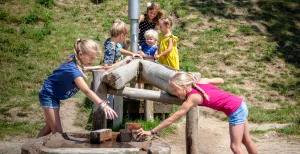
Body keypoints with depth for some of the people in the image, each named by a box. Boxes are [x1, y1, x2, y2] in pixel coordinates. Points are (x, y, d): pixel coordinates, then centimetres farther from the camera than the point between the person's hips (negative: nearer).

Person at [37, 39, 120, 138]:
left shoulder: (75, 59, -10)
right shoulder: (73, 69, -36)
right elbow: (86, 91, -47)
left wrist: (94, 68, 5)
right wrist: (103, 105, -57)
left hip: (55, 96, 10)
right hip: (48, 95, -10)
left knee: (50, 127, 19)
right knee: (57, 131, -10)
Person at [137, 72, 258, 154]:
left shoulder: (192, 98, -20)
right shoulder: (202, 81, -1)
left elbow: (172, 119, -18)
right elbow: (221, 80, 17)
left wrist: (152, 132, -15)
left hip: (235, 111, -8)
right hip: (240, 105, 8)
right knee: (246, 140, 22)